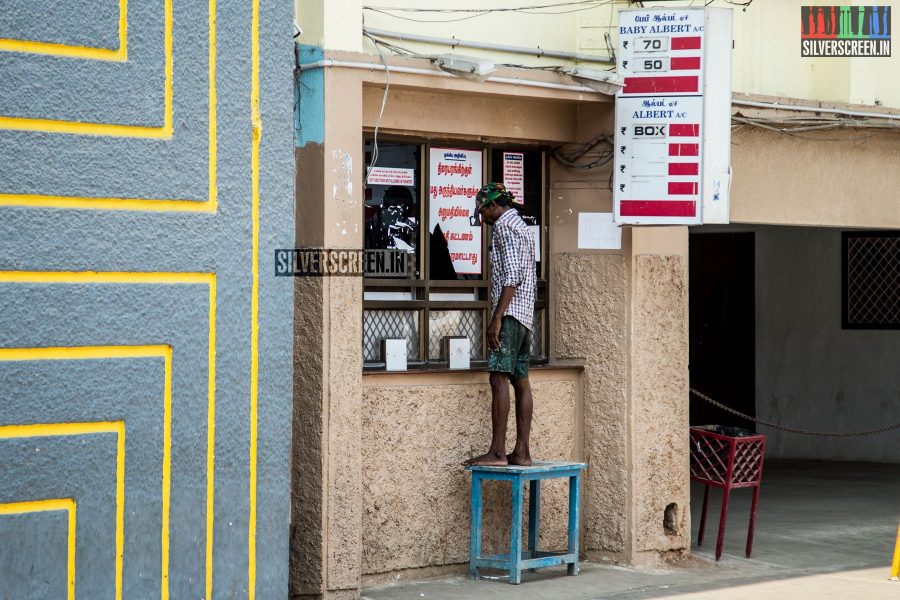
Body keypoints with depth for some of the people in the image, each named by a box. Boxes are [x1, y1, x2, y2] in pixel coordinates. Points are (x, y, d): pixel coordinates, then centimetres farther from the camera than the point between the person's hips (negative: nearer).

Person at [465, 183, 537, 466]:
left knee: (499, 378, -14)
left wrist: (497, 318, -21)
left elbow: (512, 276, -18)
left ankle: (497, 451, -19)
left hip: (510, 313, -10)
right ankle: (522, 451, 3)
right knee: (521, 381, 6)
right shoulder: (523, 228, 23)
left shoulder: (505, 227, -8)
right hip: (526, 315, 10)